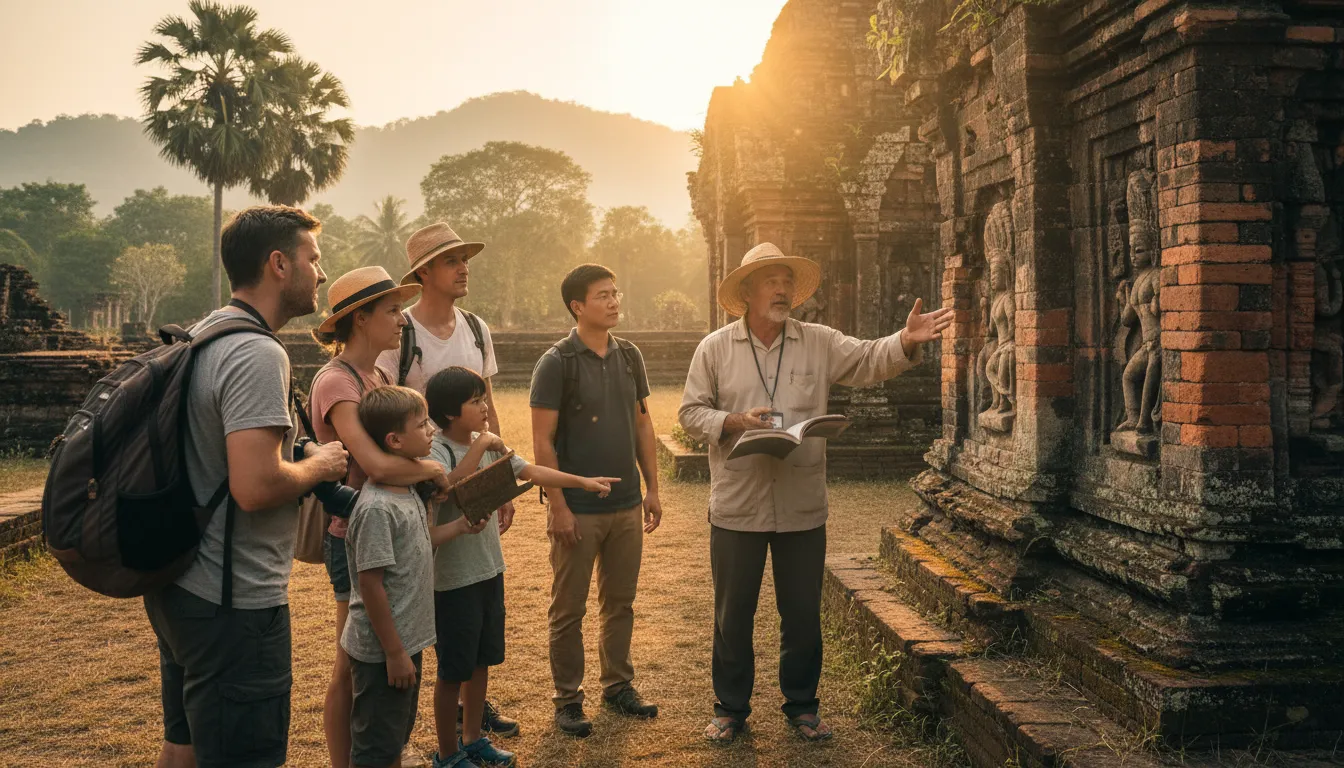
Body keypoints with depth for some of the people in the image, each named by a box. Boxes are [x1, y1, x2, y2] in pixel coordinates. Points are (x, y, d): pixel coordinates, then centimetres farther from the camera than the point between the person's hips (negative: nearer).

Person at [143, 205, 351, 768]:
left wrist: (303, 469, 12)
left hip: (177, 589, 10)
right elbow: (255, 487, -30)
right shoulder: (257, 354, -21)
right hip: (234, 602, -10)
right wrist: (318, 467, -11)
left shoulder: (201, 336, 11)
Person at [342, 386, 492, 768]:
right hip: (383, 651, -9)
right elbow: (370, 585, -22)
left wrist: (459, 528, 5)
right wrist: (394, 653, -18)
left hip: (406, 641, 9)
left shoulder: (408, 490, 3)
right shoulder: (377, 508, -25)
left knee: (397, 737, 23)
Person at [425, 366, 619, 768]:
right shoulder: (436, 453, -18)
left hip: (490, 570, 7)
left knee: (482, 660, 18)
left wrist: (584, 482, 4)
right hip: (453, 579, -7)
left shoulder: (489, 446, 5)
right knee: (454, 669, 6)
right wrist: (478, 448, -32)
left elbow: (531, 471, 6)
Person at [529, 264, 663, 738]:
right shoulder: (556, 363, -10)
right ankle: (568, 699, 18)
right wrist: (558, 506, -14)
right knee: (569, 609, 6)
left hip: (626, 505, 5)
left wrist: (652, 488, 9)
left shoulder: (629, 356, 6)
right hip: (578, 511, -5)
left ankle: (618, 686, 29)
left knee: (620, 602, 14)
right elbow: (543, 441, -11)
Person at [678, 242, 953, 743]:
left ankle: (801, 705, 30)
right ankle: (730, 708, 26)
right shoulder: (715, 348, 0)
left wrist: (907, 341, -27)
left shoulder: (819, 344, 3)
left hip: (802, 508, 1)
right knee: (733, 614, 10)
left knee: (803, 613, 11)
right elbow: (691, 413, 0)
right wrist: (736, 422, -17)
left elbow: (869, 360, -7)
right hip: (737, 508, -1)